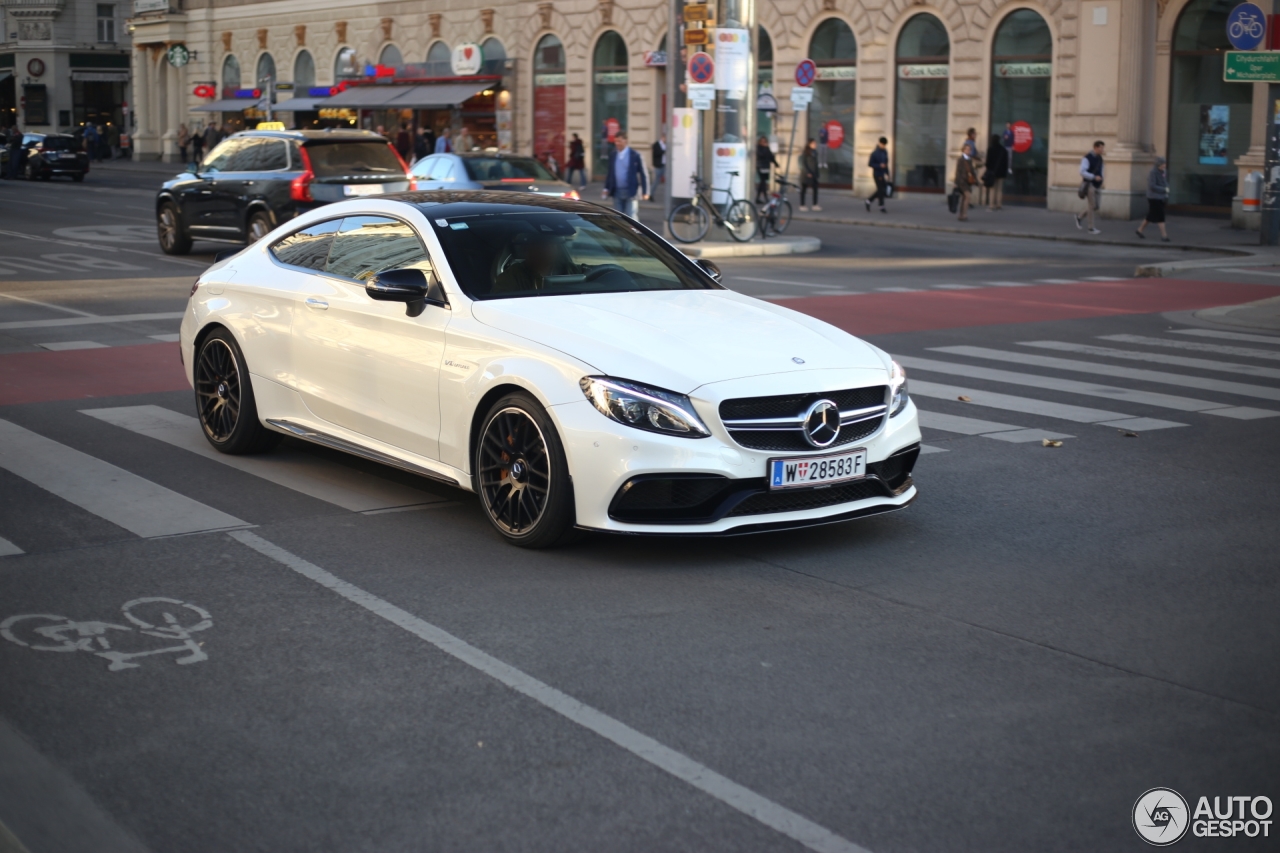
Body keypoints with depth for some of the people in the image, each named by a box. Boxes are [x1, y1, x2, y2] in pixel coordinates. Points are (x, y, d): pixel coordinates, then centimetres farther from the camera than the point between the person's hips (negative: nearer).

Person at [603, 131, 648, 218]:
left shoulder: (635, 155, -6)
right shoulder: (612, 155, 7)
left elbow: (643, 174, -4)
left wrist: (645, 192, -7)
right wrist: (606, 188, 8)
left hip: (631, 192, -5)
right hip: (617, 192, 5)